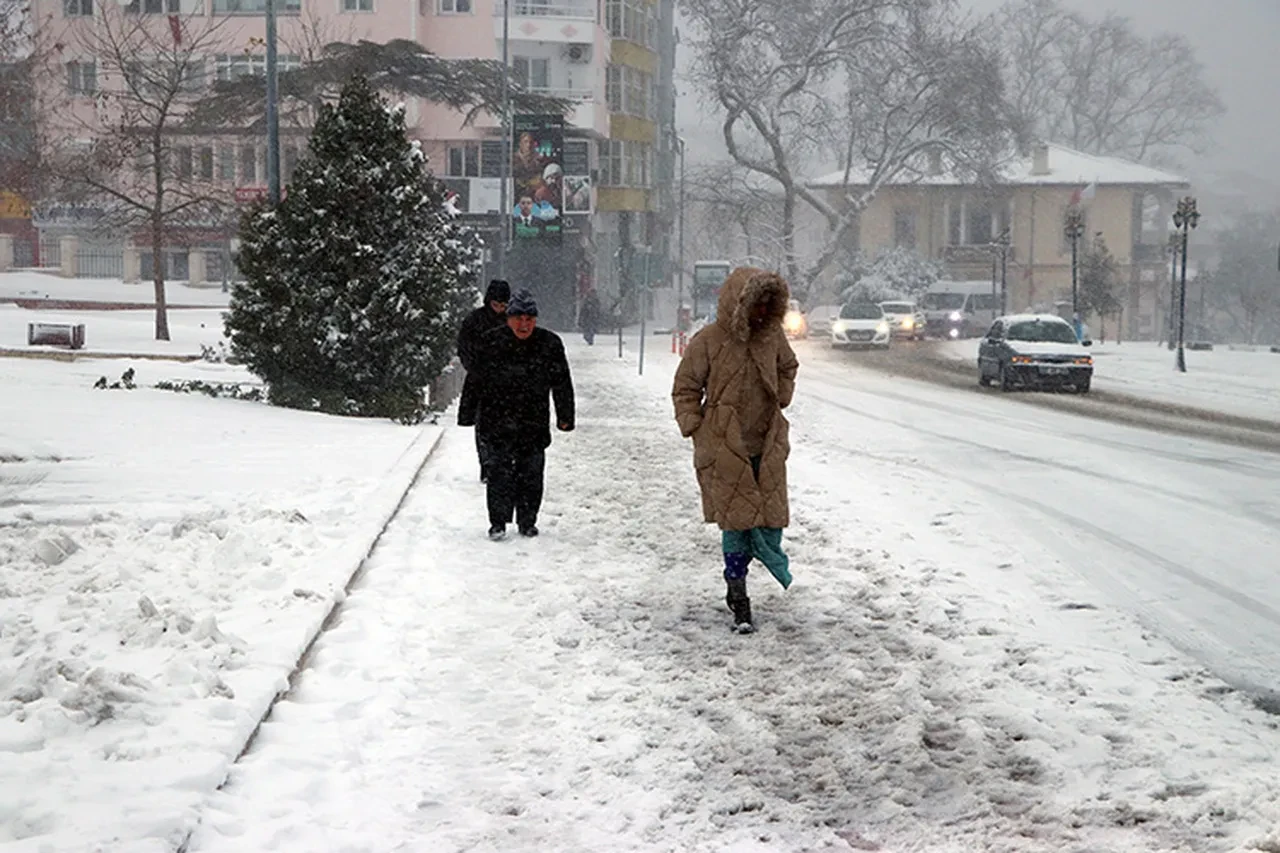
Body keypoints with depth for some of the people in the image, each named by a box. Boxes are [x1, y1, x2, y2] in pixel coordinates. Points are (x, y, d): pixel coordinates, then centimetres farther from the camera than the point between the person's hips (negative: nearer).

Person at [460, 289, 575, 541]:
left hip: (534, 423, 2)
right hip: (498, 422, -1)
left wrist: (565, 417, 8)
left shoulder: (550, 344, 1)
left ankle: (527, 521, 18)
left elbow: (562, 384, 8)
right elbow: (476, 380, 2)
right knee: (499, 470, -5)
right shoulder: (491, 343, -3)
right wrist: (468, 414, 4)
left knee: (531, 473, 6)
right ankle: (498, 522, 3)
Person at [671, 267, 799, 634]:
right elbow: (685, 388, 1)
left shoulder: (772, 336, 3)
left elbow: (788, 367, 26)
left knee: (771, 510, 2)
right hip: (725, 451, -4)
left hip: (767, 447, 4)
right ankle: (738, 595, 9)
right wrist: (695, 428, -4)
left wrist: (781, 400, 16)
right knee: (736, 520, -1)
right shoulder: (708, 341, -10)